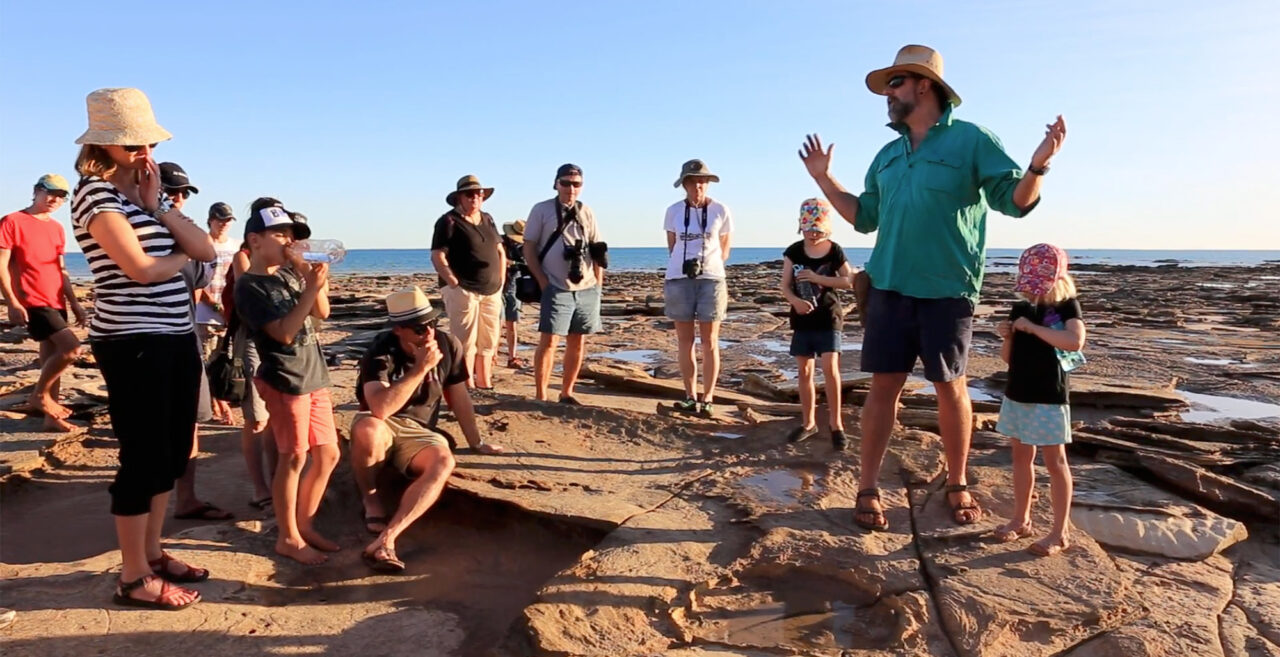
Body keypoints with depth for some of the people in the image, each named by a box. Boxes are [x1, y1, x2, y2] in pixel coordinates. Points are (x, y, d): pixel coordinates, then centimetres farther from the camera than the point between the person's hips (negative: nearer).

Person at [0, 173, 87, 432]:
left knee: (51, 356, 8)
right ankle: (39, 394, 1)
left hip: (56, 303, 7)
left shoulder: (57, 228, 14)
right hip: (33, 302, -7)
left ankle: (51, 418, 13)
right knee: (71, 347, -19)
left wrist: (74, 303, 16)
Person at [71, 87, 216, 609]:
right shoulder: (96, 194, -9)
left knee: (173, 453, 14)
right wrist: (182, 256, 0)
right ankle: (134, 578, 12)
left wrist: (159, 207, -4)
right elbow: (140, 268, -19)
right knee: (144, 456, -2)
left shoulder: (149, 193, 16)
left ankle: (152, 554, 30)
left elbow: (207, 249, 5)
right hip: (132, 343, -8)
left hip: (176, 337, 8)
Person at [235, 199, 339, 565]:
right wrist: (312, 288, -23)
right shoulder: (249, 286, -12)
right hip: (285, 380, -8)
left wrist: (309, 274, -2)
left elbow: (322, 313, 10)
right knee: (294, 458, -2)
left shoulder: (289, 273, 10)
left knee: (328, 454, 11)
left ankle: (305, 525, 24)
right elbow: (284, 332, -20)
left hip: (314, 376, 8)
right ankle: (288, 538, 12)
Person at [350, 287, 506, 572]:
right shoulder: (381, 352, -19)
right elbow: (380, 409, -34)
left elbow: (458, 396, 6)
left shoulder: (449, 346, -6)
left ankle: (385, 539, -40)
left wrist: (476, 442, 9)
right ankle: (371, 501, -11)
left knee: (444, 462, -31)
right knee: (368, 428, -39)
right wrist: (420, 369, -32)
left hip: (418, 433, 3)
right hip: (383, 426, -3)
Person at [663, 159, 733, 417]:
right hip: (679, 279, 1)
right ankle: (690, 397, 12)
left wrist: (708, 268, 6)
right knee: (684, 339, 4)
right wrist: (685, 267, 9)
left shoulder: (720, 211, 1)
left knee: (710, 340, -1)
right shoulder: (674, 211, 4)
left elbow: (724, 250, 10)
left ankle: (707, 398, 5)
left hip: (711, 279, -1)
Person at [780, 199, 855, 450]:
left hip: (828, 318, -3)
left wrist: (817, 278, -17)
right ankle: (808, 422, 21)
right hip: (802, 318, 3)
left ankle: (836, 423, 0)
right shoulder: (794, 251, 1)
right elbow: (785, 286, -1)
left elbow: (849, 281, -8)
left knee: (830, 368, -12)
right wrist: (795, 301, -22)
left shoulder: (835, 251, -4)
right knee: (804, 371, 8)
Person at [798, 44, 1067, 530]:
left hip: (947, 291, -4)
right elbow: (864, 216, 23)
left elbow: (1016, 200, -4)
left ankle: (957, 487, 24)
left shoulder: (971, 140, 0)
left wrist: (1038, 165, -23)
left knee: (950, 387, 6)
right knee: (883, 386, 4)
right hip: (888, 289, 4)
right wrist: (823, 179, 20)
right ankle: (867, 491, 12)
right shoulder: (888, 155, 16)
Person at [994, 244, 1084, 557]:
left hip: (1049, 397, -6)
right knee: (1021, 455, 13)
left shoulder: (1067, 306, -8)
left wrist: (1034, 327, -25)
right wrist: (1007, 336, -8)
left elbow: (1075, 341, -29)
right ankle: (1021, 519, 25)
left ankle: (1060, 532, 7)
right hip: (1017, 393, 6)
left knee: (1054, 460, 0)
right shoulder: (1020, 308, 7)